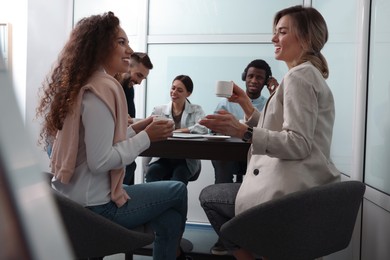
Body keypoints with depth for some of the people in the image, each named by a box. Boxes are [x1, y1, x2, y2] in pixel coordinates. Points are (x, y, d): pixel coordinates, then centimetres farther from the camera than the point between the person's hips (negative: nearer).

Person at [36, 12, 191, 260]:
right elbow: (99, 162, -25)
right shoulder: (101, 90, -21)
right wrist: (146, 136, -16)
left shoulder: (83, 85, 11)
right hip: (95, 206, -9)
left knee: (170, 217, 15)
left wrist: (134, 129, 6)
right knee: (178, 191, 9)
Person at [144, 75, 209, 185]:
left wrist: (176, 131, -18)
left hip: (186, 160, -1)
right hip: (162, 158, 1)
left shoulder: (196, 110, 7)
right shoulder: (159, 110, 11)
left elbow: (203, 128, -14)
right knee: (152, 172, -29)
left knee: (179, 174, -32)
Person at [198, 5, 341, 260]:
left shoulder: (299, 76, -13)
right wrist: (248, 106, 11)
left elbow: (297, 145, -22)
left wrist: (243, 131, -31)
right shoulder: (311, 75, 18)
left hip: (292, 191, -10)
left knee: (208, 196, 8)